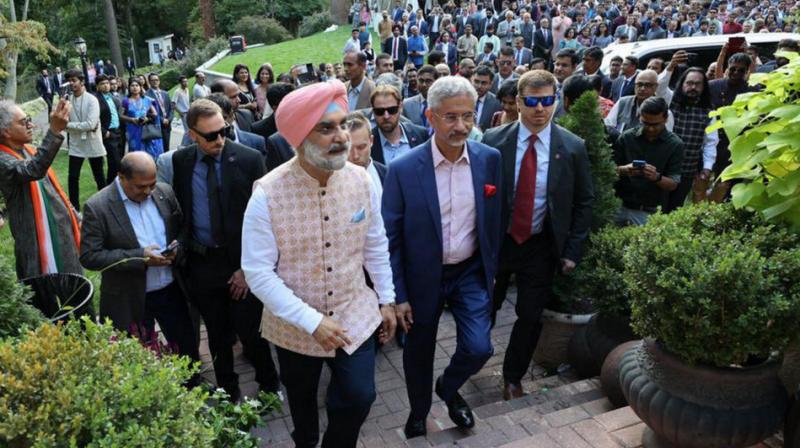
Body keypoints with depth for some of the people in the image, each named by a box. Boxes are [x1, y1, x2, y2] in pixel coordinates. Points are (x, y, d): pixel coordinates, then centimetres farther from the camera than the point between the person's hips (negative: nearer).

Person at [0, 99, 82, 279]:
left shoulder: (29, 150, 8)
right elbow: (34, 170, -41)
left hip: (63, 229, 8)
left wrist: (74, 215, 17)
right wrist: (55, 130, -49)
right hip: (40, 239, -8)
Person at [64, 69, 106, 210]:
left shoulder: (91, 100, -10)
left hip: (93, 144, -3)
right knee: (72, 177, 0)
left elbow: (90, 124, -19)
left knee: (99, 176, 10)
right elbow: (64, 121, -1)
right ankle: (75, 209, 12)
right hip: (76, 145, 3)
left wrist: (69, 125, -13)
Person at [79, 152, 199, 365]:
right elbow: (89, 257, -16)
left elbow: (182, 229, 11)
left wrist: (177, 247, -12)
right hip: (130, 299, -4)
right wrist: (140, 257, -23)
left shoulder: (165, 193, -2)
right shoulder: (97, 207, -15)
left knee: (187, 348, 17)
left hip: (171, 290, 4)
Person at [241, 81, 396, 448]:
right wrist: (312, 322, -24)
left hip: (355, 315, 2)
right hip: (294, 326, -1)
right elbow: (258, 273, -21)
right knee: (302, 398, 23)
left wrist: (386, 299, 5)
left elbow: (375, 245, 1)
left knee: (359, 396, 8)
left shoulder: (360, 179, -12)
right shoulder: (267, 195, -23)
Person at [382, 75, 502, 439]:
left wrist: (492, 269, 10)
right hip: (423, 276, -2)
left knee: (478, 348, -4)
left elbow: (493, 220, 5)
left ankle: (448, 388, 32)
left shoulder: (489, 159, -8)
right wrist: (398, 294, -9)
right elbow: (390, 237, -11)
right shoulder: (403, 170, -18)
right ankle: (419, 412, 46)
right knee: (418, 353, 15)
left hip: (471, 272, 2)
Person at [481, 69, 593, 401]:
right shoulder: (493, 140, -9)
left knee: (531, 316, 11)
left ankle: (513, 378, 35)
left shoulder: (573, 147, -8)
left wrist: (572, 250, -4)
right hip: (495, 240, 0)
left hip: (541, 247, 1)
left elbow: (583, 202, 0)